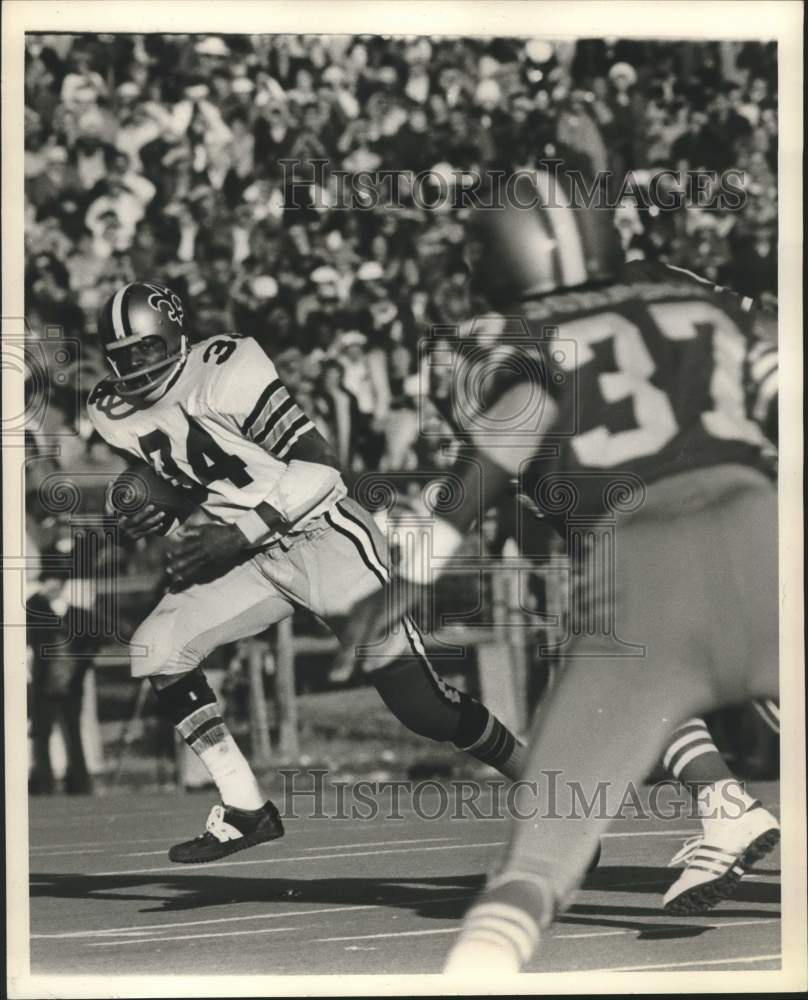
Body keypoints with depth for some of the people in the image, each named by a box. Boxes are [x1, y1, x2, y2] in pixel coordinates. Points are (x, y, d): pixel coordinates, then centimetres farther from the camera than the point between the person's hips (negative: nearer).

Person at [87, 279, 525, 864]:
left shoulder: (223, 374, -19)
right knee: (155, 650, -9)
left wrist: (236, 536, -23)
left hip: (325, 536, -7)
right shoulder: (113, 414, 2)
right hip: (250, 559, 7)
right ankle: (247, 814, -1)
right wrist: (149, 512, -1)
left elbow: (319, 466, -21)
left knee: (419, 700, -14)